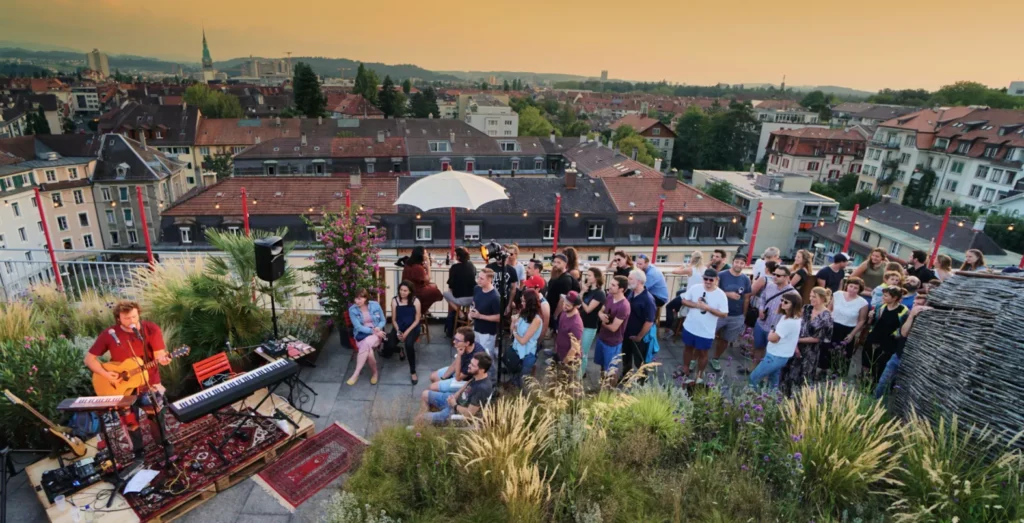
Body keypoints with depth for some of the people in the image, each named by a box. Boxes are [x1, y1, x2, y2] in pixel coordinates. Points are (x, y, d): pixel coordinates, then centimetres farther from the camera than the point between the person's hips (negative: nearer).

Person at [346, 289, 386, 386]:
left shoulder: (375, 305, -1)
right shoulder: (352, 309, -5)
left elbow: (383, 321, 8)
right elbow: (358, 327, -10)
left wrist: (378, 328, -14)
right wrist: (372, 331, -20)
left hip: (376, 334, 0)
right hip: (361, 334, 0)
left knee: (367, 343, -36)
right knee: (369, 351, -33)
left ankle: (356, 374, -30)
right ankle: (374, 373, -9)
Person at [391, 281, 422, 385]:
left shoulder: (415, 301, -6)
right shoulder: (394, 300, 0)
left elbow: (417, 319, -5)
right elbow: (393, 319, 3)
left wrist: (407, 332, -15)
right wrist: (398, 331, -13)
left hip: (412, 328, -2)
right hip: (399, 327, 3)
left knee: (409, 344, -34)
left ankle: (413, 372, -16)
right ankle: (401, 349, 20)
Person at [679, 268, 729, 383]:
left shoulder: (721, 295, -14)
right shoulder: (695, 288, -7)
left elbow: (724, 314, -14)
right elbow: (684, 300, -1)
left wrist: (708, 308, -25)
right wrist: (696, 305, -19)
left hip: (706, 332, -3)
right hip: (690, 327, 3)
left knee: (702, 353, 13)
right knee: (688, 348, 20)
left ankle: (699, 374, 33)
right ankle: (685, 369, 40)